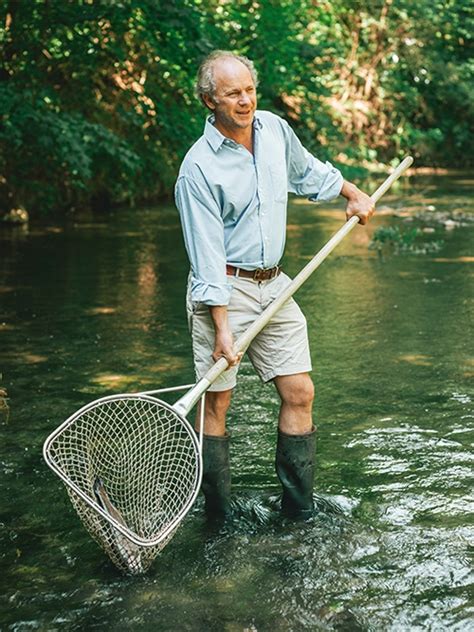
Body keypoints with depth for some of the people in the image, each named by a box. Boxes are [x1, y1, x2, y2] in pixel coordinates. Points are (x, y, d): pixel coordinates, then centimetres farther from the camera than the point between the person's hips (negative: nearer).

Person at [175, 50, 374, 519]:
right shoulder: (198, 168, -15)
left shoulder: (275, 129, 4)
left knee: (299, 392, 3)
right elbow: (207, 253, -19)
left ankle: (300, 510, 13)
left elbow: (307, 171, 27)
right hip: (223, 291, -6)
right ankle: (220, 517, 10)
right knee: (216, 402, -1)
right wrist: (222, 326, -22)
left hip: (273, 285, 6)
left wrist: (351, 193, 31)